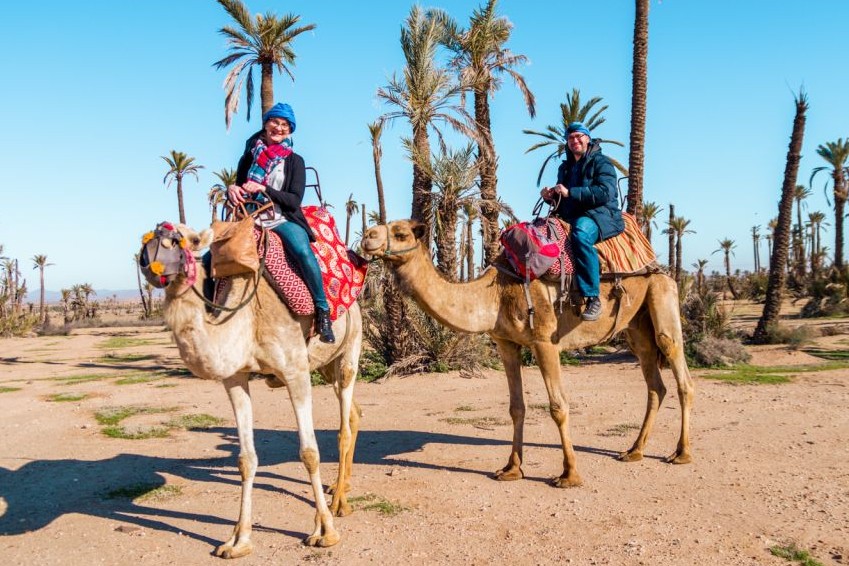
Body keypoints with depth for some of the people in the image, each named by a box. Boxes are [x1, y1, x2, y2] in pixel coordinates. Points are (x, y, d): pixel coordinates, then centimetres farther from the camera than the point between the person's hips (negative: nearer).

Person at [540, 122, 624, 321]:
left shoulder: (601, 163, 0)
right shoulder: (565, 167, 22)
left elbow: (605, 193, -16)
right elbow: (561, 200, 27)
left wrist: (570, 192, -19)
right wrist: (550, 196, 3)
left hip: (600, 215, -8)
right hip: (570, 217, 8)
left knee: (581, 233, -39)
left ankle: (592, 298, -40)